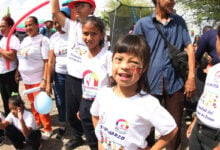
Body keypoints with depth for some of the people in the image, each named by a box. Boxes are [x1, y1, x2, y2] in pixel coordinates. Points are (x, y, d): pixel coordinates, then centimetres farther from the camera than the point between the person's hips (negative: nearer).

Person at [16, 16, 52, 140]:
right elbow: (21, 59, 20)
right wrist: (18, 72, 12)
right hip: (26, 79, 7)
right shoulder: (25, 40, 11)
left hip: (38, 80, -6)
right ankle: (37, 123, 32)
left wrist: (44, 80, -23)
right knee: (33, 104, 15)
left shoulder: (43, 40, -11)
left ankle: (48, 129, 13)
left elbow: (47, 62, -17)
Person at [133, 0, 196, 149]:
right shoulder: (143, 23, 1)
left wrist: (191, 77, -4)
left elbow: (189, 48, 5)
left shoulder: (179, 21, 8)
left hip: (175, 82, 2)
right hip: (150, 82, -1)